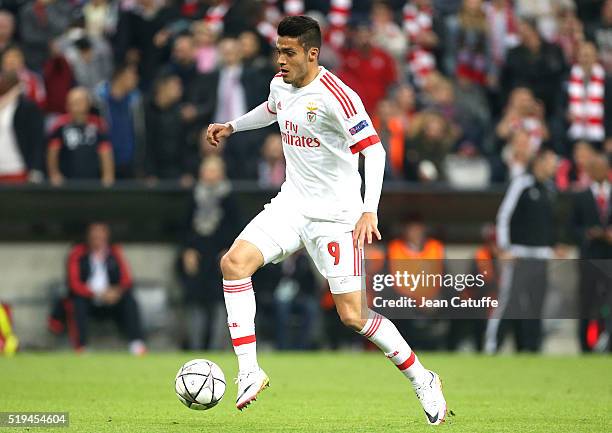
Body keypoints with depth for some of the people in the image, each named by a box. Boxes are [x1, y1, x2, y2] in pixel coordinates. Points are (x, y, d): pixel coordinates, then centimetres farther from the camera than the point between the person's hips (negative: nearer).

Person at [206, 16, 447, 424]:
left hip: (336, 215, -7)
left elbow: (374, 150, -22)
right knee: (235, 261, -17)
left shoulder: (337, 96, -20)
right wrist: (231, 126, 33)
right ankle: (249, 373, -13)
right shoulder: (281, 85, 5)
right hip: (292, 203, 7)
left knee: (353, 315, -8)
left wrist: (370, 211, -32)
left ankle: (423, 380, 13)